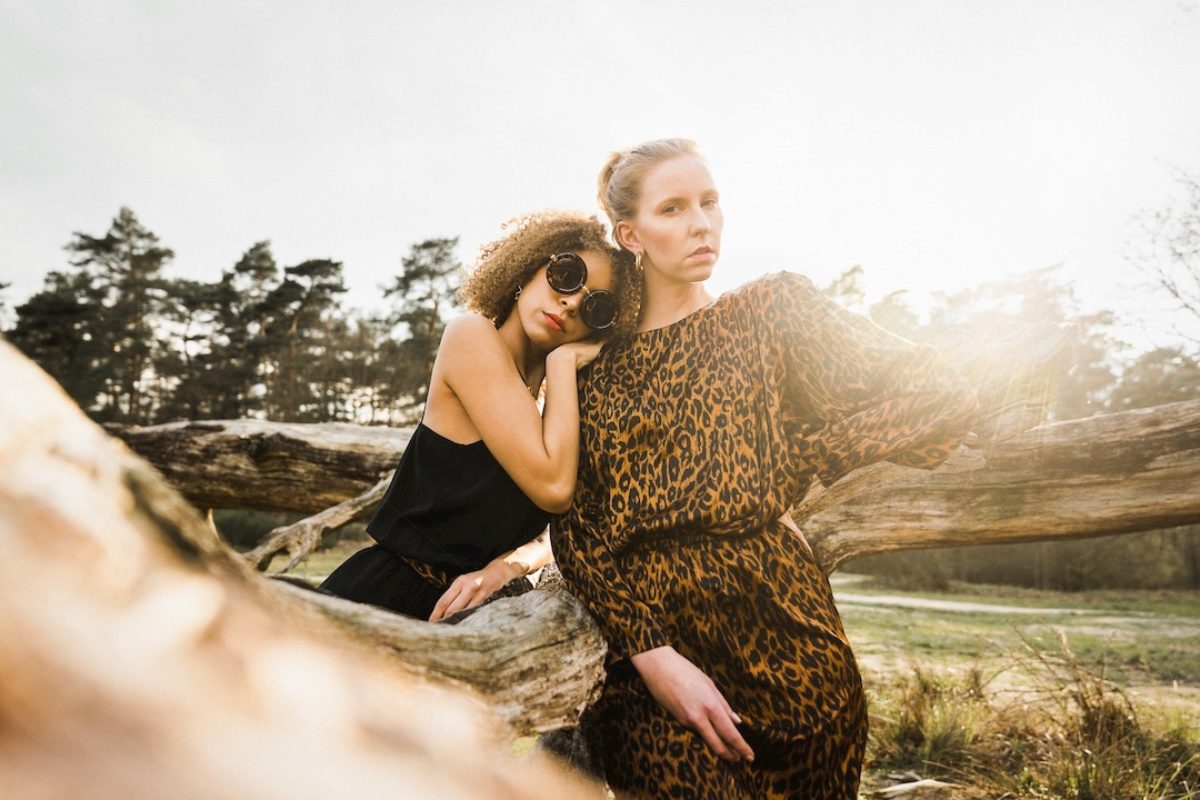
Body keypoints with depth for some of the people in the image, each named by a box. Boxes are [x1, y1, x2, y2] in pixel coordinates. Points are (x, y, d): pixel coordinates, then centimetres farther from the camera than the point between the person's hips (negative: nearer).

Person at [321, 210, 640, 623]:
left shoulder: (548, 392, 8)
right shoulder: (472, 333, -12)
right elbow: (553, 487, -21)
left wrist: (507, 565, -14)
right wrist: (562, 361, -13)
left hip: (475, 603, 6)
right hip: (393, 593, -5)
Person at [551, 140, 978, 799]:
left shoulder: (770, 308, 4)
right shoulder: (593, 362, 8)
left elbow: (940, 398, -2)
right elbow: (572, 527, 2)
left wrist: (786, 473, -1)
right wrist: (653, 655, -11)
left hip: (775, 638, 0)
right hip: (638, 641, 1)